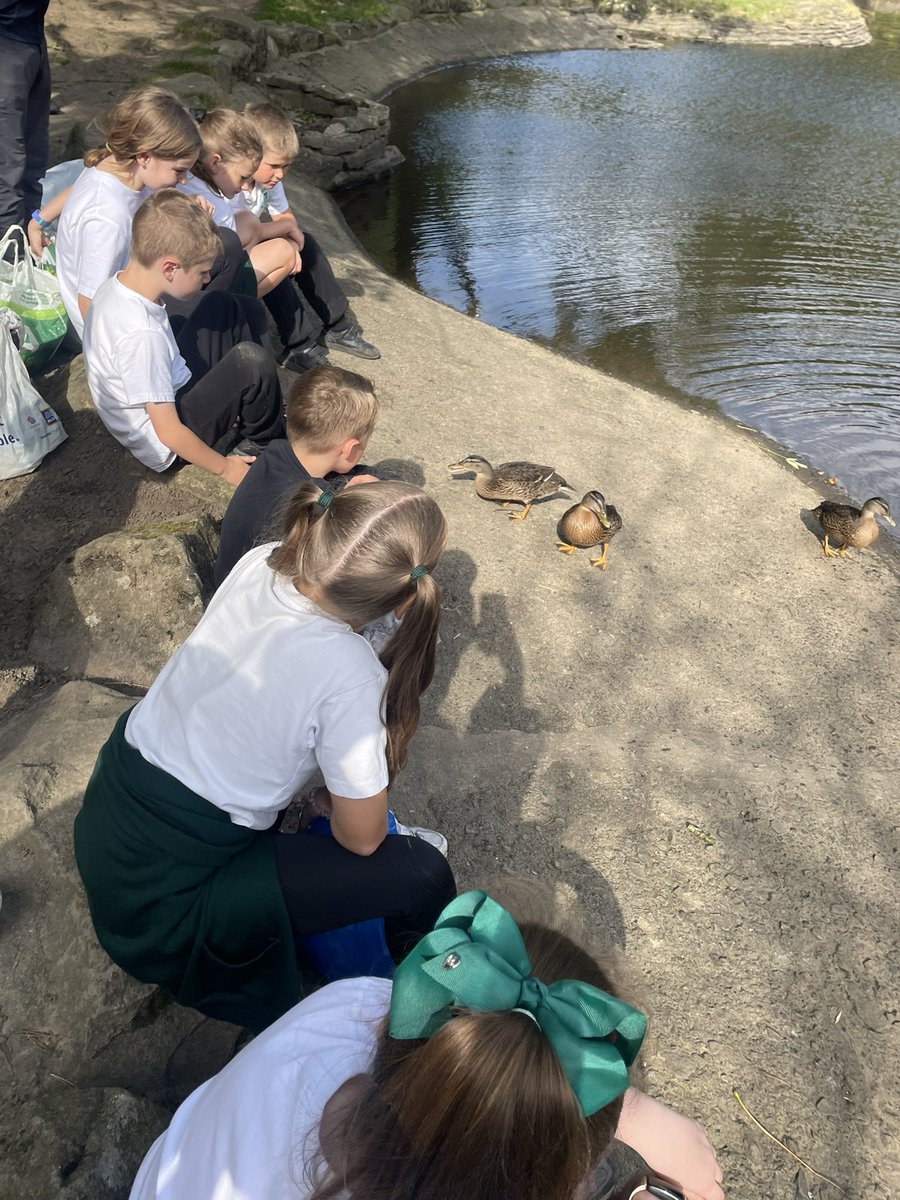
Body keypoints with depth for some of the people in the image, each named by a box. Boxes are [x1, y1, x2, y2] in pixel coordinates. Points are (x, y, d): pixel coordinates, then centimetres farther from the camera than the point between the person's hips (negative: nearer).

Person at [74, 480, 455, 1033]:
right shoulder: (350, 675, -29)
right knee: (423, 875, -5)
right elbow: (362, 838, -14)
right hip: (162, 902, -7)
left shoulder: (259, 563, -11)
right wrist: (335, 800, 7)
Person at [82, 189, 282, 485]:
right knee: (253, 362, -26)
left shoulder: (117, 284, -5)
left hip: (169, 395, 9)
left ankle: (246, 411, 18)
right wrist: (225, 467, -14)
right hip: (168, 447, -9)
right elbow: (169, 433, -28)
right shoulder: (141, 334, -32)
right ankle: (265, 443, 4)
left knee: (222, 305, 11)